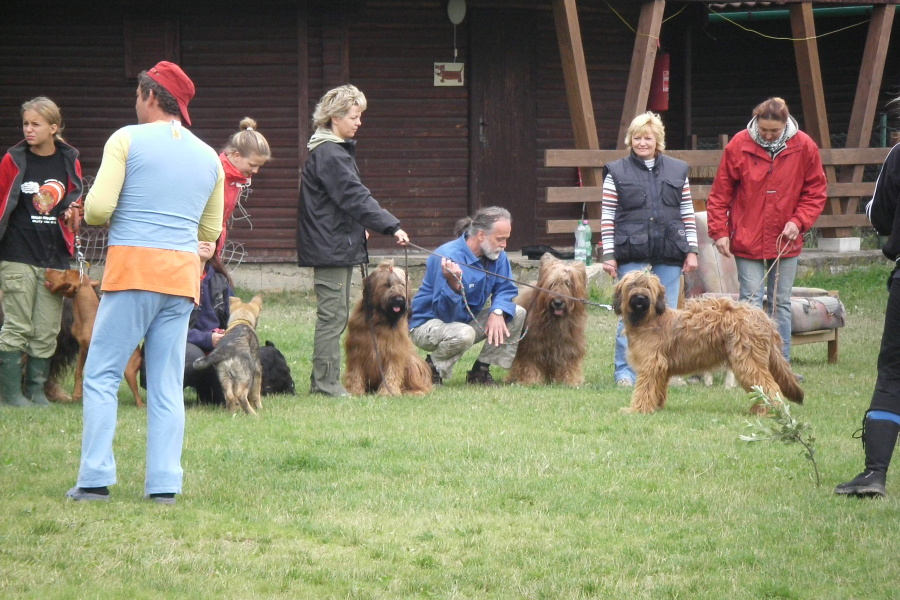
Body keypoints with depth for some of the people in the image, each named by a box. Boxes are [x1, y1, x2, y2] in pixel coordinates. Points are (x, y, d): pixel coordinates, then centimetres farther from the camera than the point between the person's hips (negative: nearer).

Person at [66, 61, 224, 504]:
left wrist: (96, 218, 13)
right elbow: (211, 231, 19)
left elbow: (97, 209, -9)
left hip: (132, 268, -5)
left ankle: (95, 479, -6)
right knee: (167, 386, 6)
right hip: (183, 274, 5)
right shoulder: (209, 157, 15)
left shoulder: (127, 140, -2)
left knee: (102, 376, 1)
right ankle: (164, 484, 2)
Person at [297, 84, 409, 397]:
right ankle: (325, 383, -5)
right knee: (333, 315, -8)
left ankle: (325, 381, 15)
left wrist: (360, 227, 11)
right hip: (330, 247, -10)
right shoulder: (328, 155, -16)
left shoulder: (338, 150, 17)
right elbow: (355, 196, -23)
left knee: (336, 315, 11)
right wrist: (391, 227, -26)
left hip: (339, 245, 10)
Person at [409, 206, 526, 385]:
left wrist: (497, 312, -24)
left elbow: (505, 289, -1)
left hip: (467, 320, 8)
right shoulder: (449, 257, -30)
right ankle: (432, 368, -8)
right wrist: (454, 285, -50)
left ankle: (480, 371, 2)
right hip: (428, 324, -8)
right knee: (463, 334, -40)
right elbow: (446, 314, -30)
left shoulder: (497, 256, -6)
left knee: (517, 314, -4)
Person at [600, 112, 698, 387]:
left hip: (670, 254, 2)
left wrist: (692, 250, 7)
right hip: (632, 254, -2)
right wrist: (609, 254, -3)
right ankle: (625, 370, 2)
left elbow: (688, 213, 13)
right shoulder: (617, 172, 5)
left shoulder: (677, 170, 12)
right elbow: (607, 216, 3)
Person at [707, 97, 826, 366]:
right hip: (747, 240, -2)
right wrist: (719, 231, -6)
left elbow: (816, 192, 5)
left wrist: (798, 221, -8)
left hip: (785, 241, 2)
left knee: (781, 303, 9)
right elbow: (720, 193, -1)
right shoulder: (739, 145, -7)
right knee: (751, 303, -4)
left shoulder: (804, 147, -3)